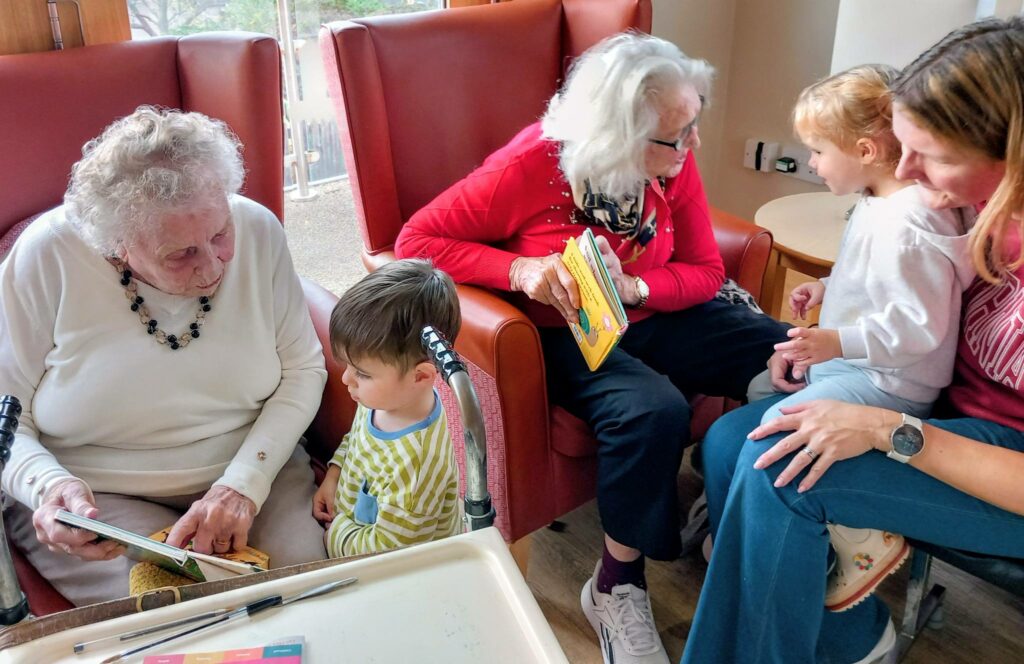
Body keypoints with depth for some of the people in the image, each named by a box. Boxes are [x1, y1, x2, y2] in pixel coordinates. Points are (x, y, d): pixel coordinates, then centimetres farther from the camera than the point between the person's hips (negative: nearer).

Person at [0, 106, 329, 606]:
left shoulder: (258, 230, -10)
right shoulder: (48, 256, -16)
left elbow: (303, 369, -3)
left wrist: (245, 482, -14)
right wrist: (50, 486, -27)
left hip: (254, 469, 2)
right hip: (100, 495, -2)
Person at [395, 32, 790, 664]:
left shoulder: (675, 164, -7)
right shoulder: (530, 165, -21)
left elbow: (706, 271, -1)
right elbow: (416, 241, -16)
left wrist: (632, 287, -22)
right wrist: (521, 269, -31)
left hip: (653, 320, 6)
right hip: (564, 336, -5)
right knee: (653, 412, -34)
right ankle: (616, 588, -9)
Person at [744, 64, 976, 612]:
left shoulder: (906, 224, -28)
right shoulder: (880, 203, 5)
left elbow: (918, 325, -30)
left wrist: (836, 343, -35)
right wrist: (828, 287, 14)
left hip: (890, 381, -11)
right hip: (852, 360, 11)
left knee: (780, 427, -21)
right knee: (761, 388, 16)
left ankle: (865, 545, -6)